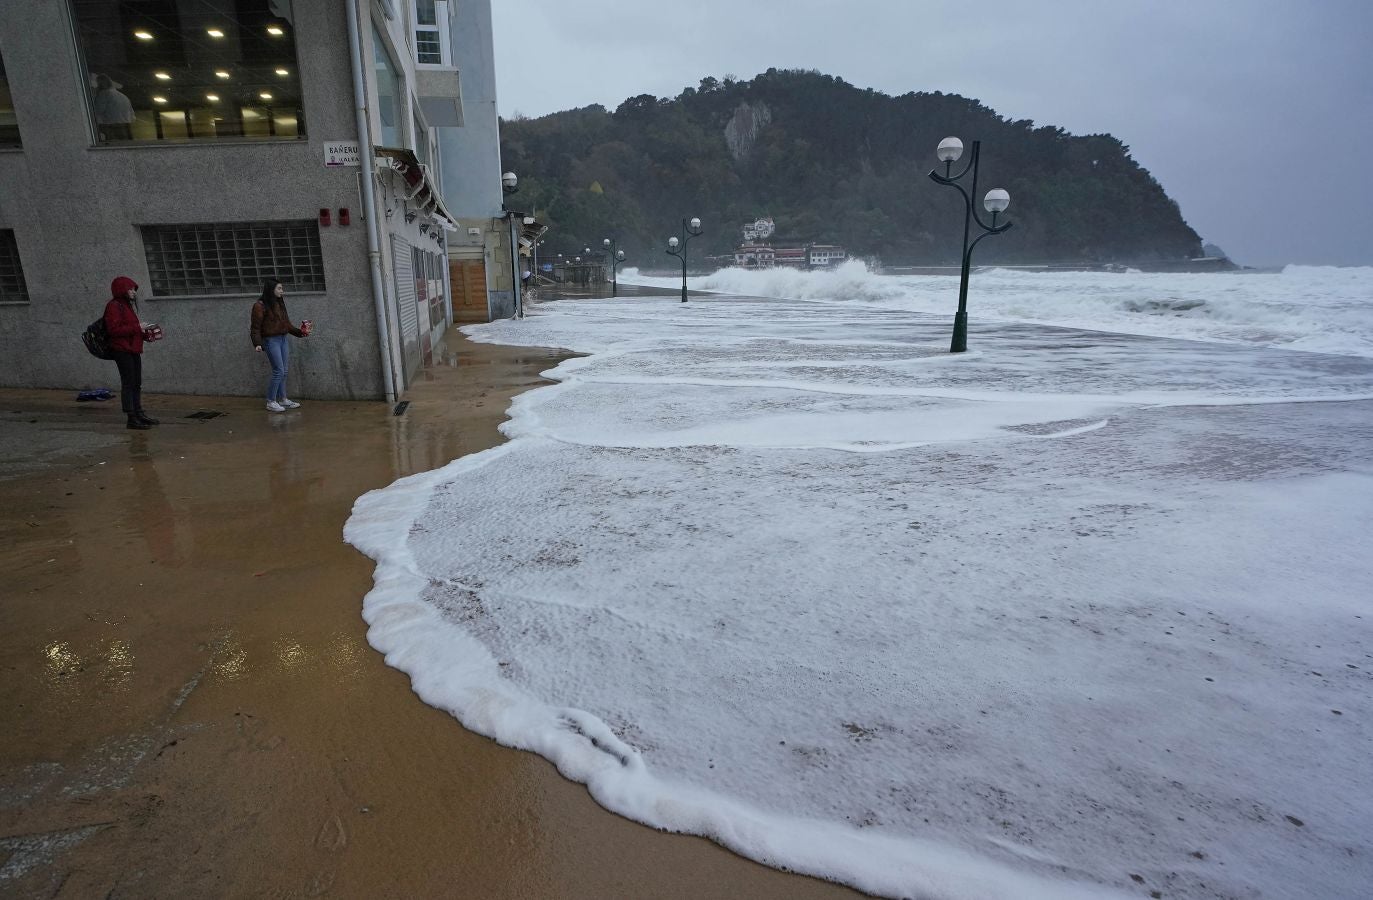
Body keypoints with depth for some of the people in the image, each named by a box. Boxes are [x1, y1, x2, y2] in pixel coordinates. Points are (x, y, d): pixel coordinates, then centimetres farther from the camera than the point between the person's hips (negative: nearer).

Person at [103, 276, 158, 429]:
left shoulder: (128, 306, 21)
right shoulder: (114, 306, -9)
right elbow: (114, 329, -19)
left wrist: (142, 331, 8)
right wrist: (137, 327, -19)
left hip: (134, 350, 10)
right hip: (122, 350, -10)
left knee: (137, 383, 14)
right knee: (128, 383, -9)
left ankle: (139, 413, 22)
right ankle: (131, 418, -8)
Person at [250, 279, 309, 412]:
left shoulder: (280, 304, 13)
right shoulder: (260, 305, -10)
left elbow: (287, 324, 19)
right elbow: (256, 327, -11)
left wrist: (300, 332, 12)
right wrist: (257, 344, -19)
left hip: (283, 339, 7)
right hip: (271, 341, -7)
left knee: (284, 372, 9)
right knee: (279, 371, -9)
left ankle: (283, 399, 19)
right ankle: (270, 402, 1)